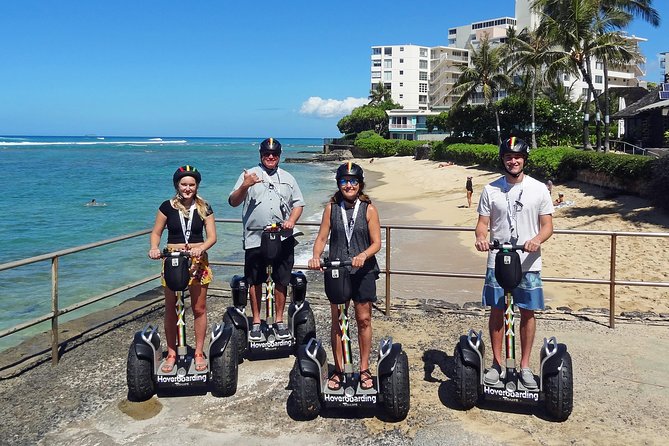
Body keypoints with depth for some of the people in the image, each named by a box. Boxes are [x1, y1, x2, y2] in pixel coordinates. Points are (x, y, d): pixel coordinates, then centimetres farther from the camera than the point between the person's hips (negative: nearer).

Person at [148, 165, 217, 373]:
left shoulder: (204, 208, 2)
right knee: (170, 310, 5)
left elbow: (212, 237, -1)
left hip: (197, 261, 0)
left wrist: (201, 248, -21)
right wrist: (154, 248, -14)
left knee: (199, 309, 5)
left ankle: (199, 353, 17)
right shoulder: (167, 207, 1)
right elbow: (156, 233, 6)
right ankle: (171, 354, 17)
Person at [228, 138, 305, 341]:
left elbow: (298, 203, 15)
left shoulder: (287, 178, 14)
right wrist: (245, 186, -21)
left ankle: (279, 321, 20)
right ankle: (256, 322, 19)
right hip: (255, 238, -2)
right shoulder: (249, 175, 4)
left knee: (281, 281, 7)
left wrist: (291, 221, -4)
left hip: (283, 238, 2)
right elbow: (233, 202, -3)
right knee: (255, 281, 6)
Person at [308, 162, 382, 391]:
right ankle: (338, 370, 18)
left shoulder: (369, 209, -3)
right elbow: (322, 237, 2)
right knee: (337, 321, 6)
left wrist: (363, 255, -25)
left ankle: (364, 369, 20)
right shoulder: (331, 207, 2)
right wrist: (316, 256, -17)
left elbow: (376, 242, -5)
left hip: (363, 271, -1)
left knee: (364, 320, 6)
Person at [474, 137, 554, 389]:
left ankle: (525, 366, 19)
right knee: (496, 312, 6)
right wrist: (480, 237, -20)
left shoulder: (538, 189, 1)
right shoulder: (491, 190, 3)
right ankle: (497, 364, 19)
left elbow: (547, 226, 1)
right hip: (497, 262, 1)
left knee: (527, 312, 6)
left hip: (528, 263, 0)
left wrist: (537, 240, -21)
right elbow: (483, 223, 3)